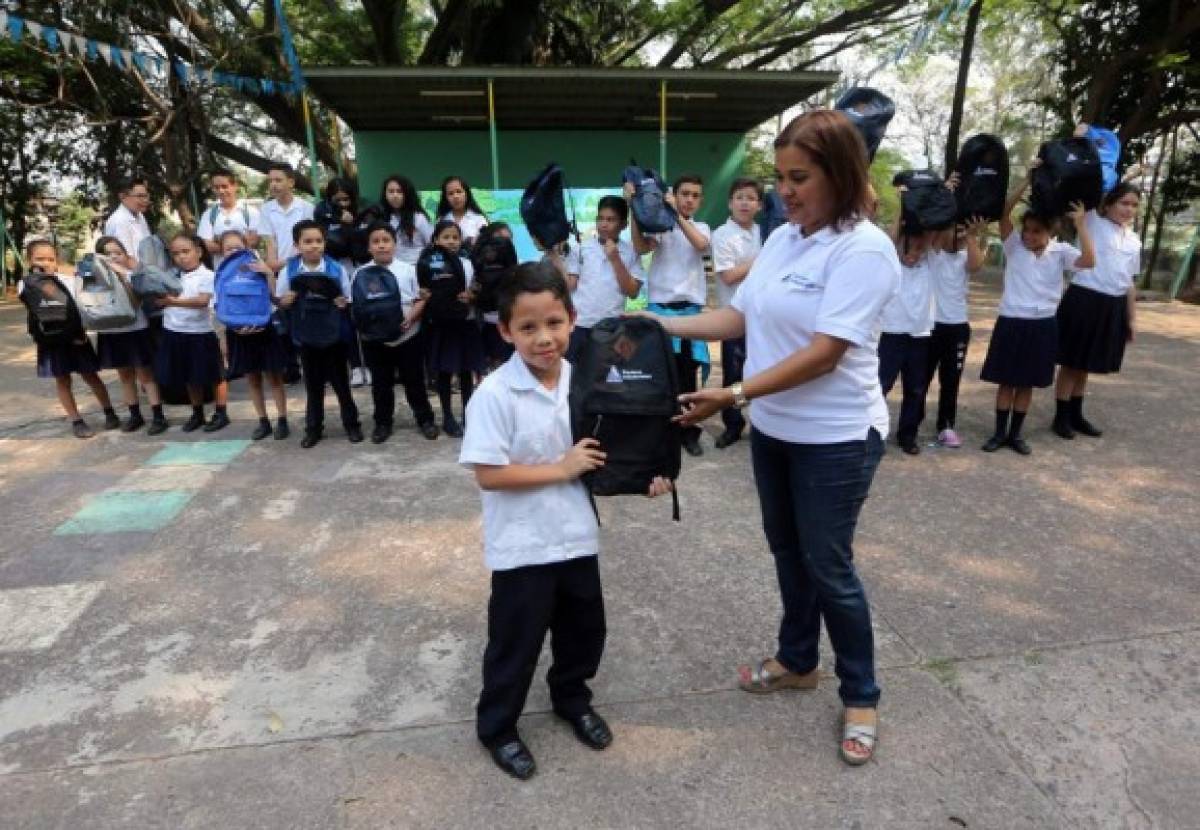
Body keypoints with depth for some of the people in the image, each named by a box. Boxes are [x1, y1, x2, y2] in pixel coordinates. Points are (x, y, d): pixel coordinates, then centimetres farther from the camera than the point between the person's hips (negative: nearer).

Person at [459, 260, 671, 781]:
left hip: (576, 536, 6)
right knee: (515, 643, 12)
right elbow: (488, 475, -22)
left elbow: (601, 447, 10)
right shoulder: (494, 395, -20)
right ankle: (496, 727, 37)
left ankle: (571, 699, 50)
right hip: (522, 547, -5)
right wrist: (561, 469, -22)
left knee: (584, 630, 22)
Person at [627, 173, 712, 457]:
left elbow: (701, 245, -12)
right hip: (660, 308, -2)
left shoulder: (701, 228, 11)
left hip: (690, 310, 2)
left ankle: (689, 431, 20)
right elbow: (640, 248, -15)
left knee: (687, 373, 8)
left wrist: (678, 215, -15)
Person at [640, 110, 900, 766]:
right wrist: (661, 325, -1)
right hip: (772, 429, 7)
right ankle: (797, 660, 42)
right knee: (788, 551, 20)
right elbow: (739, 317, 8)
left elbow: (824, 354, -24)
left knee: (828, 566, 5)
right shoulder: (781, 239, 5)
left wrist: (732, 396, -28)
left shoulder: (863, 249, -18)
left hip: (835, 438, -7)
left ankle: (861, 697, 28)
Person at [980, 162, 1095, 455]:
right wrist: (1027, 179, -18)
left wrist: (1081, 225, -17)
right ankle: (999, 432, 16)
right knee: (1006, 381, 6)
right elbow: (1004, 211, -14)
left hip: (1043, 325, 1)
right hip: (1011, 322, -1)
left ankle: (1016, 434, 20)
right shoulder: (1014, 245, -2)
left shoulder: (1061, 251, 1)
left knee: (1027, 383, 9)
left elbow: (1089, 261, -17)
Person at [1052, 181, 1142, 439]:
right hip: (1084, 300, -6)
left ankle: (1076, 414, 26)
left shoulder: (1134, 241, 14)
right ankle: (1061, 417, 12)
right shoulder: (1093, 224, -3)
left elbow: (1129, 282, 17)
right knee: (1072, 362, 2)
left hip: (1114, 306, 6)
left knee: (1085, 365, 15)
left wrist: (1131, 318, 16)